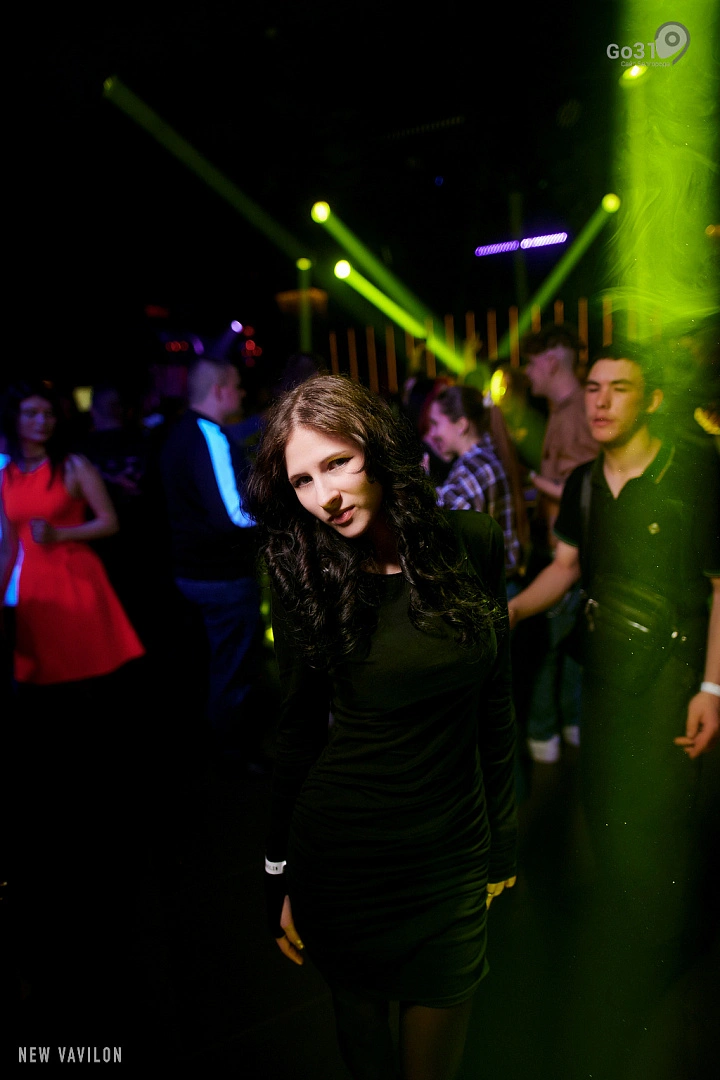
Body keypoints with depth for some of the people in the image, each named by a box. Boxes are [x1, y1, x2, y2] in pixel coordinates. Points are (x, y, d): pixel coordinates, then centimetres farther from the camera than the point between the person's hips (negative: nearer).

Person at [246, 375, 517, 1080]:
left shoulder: (472, 544, -7)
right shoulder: (304, 578, -11)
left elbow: (495, 702, 2)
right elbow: (298, 731, -3)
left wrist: (501, 841, 8)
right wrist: (280, 877, 1)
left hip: (452, 852, 2)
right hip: (339, 855, -1)